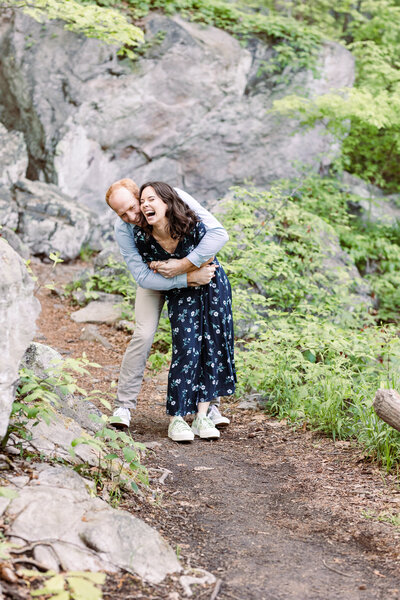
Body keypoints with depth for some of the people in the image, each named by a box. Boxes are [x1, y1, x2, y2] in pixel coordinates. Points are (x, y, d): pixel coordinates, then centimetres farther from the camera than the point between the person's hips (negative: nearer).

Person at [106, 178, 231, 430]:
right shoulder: (123, 229, -25)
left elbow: (218, 233, -35)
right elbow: (143, 276, -26)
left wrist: (183, 266, -38)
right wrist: (189, 279, -34)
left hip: (194, 267, 0)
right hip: (155, 276, 0)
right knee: (144, 335, -15)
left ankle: (209, 404, 8)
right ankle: (124, 406, -5)